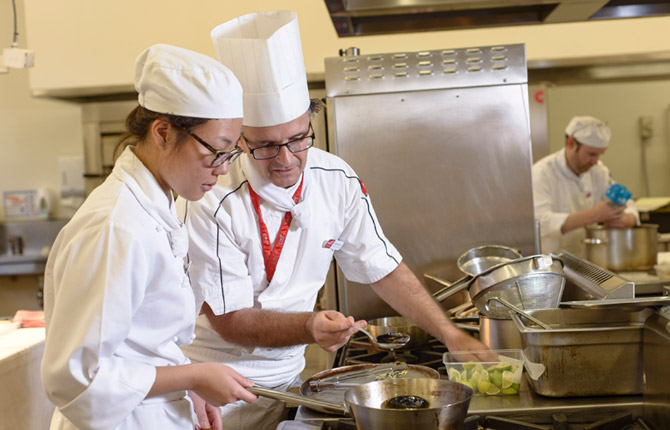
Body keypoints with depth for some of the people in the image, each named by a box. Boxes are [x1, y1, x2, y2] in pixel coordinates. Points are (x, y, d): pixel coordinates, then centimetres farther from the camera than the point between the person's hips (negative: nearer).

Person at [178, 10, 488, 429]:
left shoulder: (338, 181, -9)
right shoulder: (210, 201, -24)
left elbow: (384, 269, 1)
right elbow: (229, 320, -20)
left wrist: (454, 337, -1)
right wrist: (311, 327, -35)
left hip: (287, 378, 4)